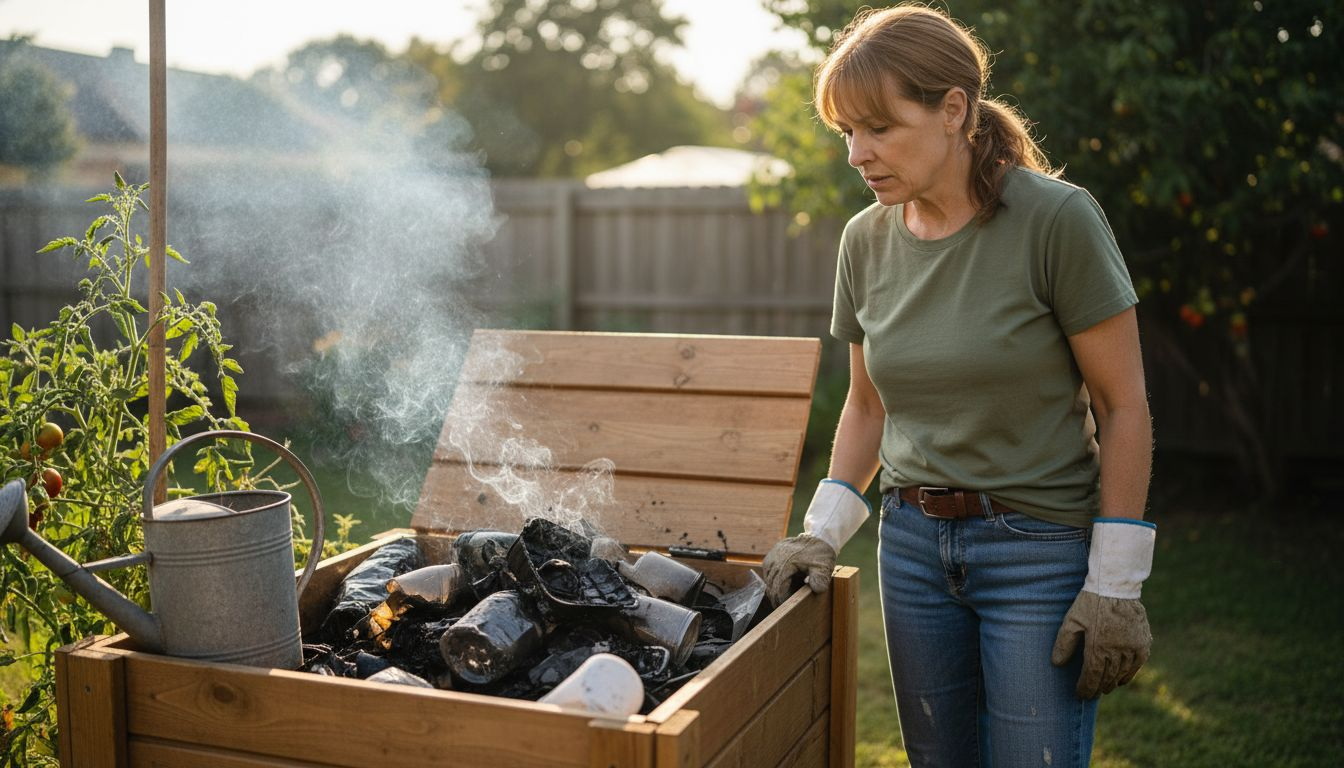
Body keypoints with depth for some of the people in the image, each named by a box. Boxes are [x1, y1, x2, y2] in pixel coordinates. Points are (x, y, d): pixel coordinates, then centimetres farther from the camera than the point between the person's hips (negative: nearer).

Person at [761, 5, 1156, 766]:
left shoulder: (1056, 218, -15)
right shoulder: (867, 239, 1)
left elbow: (1123, 405, -11)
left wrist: (1116, 585, -11)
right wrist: (823, 531, 3)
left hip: (1041, 548, -5)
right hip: (914, 543, 5)